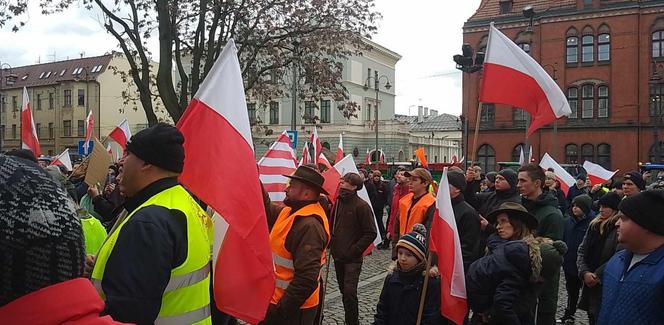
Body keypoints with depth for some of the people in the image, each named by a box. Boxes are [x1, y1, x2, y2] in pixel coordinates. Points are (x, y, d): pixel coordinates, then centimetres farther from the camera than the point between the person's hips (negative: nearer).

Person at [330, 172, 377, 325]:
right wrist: (332, 244, 10)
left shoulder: (362, 206, -12)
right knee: (344, 291, 15)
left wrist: (354, 250, -14)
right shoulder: (338, 202, 8)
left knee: (349, 292, -12)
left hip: (352, 259, -7)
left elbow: (371, 233, -12)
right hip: (338, 256, 7)